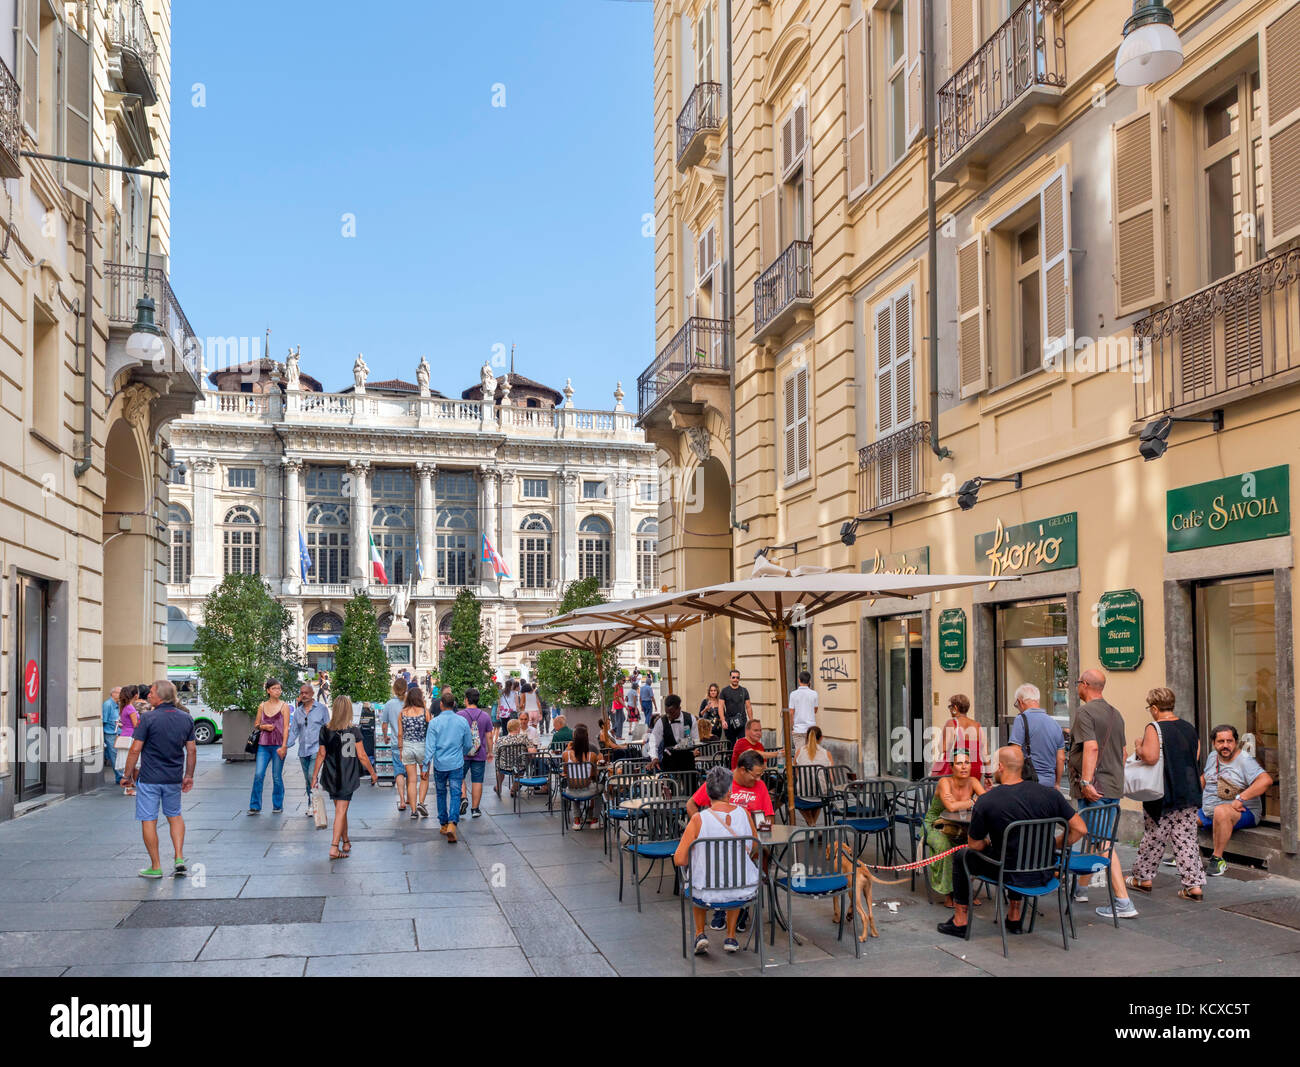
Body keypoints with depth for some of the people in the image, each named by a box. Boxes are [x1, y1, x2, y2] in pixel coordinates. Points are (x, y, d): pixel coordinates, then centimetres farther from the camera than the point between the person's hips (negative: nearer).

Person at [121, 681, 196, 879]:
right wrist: (189, 776, 16)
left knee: (149, 821, 5)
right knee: (175, 816, 21)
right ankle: (179, 858, 9)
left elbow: (135, 750, -13)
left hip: (149, 778, -5)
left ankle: (155, 867, 9)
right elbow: (192, 750, 6)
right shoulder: (186, 718, 2)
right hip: (174, 779, 5)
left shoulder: (148, 719, -13)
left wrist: (128, 774, -1)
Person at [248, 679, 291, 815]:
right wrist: (264, 727, -5)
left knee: (277, 777, 2)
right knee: (258, 775, -6)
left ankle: (278, 805, 15)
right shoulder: (262, 706, 10)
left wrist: (283, 746, -12)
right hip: (263, 745, 2)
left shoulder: (284, 706, 1)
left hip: (278, 745, -2)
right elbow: (256, 724, 17)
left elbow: (286, 727, -4)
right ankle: (255, 806, 1)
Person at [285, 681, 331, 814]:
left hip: (316, 749, -5)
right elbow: (293, 731, 13)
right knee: (308, 780, 9)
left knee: (312, 775, -20)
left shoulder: (322, 708, 2)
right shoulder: (298, 711, 12)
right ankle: (310, 805, 19)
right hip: (303, 751, 5)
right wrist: (285, 746, 0)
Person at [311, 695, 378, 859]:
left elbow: (321, 755, 1)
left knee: (340, 809, 17)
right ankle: (334, 847, -8)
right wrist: (373, 773, 7)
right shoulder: (354, 730, -9)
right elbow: (362, 756, -5)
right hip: (347, 777, -3)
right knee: (341, 810, -1)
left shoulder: (325, 730, -2)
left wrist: (314, 776, 11)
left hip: (331, 776, 3)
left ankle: (346, 842, 30)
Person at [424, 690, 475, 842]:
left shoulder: (434, 722, -8)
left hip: (440, 765, 0)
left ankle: (444, 825, 24)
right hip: (457, 764, 0)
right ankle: (452, 824, -20)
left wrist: (426, 766, -5)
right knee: (455, 794, -1)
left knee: (441, 794, 16)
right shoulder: (462, 721, -2)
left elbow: (430, 746, -10)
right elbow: (469, 744, 7)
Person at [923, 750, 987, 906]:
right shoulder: (945, 782, -20)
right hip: (934, 825, -5)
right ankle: (946, 892, -17)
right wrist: (972, 802, -24)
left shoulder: (973, 782, -6)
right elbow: (951, 807, -37)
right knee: (945, 846, -34)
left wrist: (959, 803, -34)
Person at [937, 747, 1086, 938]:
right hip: (1045, 875, 4)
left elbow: (975, 845, -5)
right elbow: (1080, 829, -4)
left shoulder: (985, 802, -17)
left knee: (962, 857, 21)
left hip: (1014, 877, -4)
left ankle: (960, 921, 28)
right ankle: (1014, 918, 42)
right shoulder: (1049, 794, -10)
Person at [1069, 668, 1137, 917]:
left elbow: (1091, 747, -24)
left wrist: (1086, 782, -24)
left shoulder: (1085, 712, -12)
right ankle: (1080, 887, 32)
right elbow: (1122, 752, 20)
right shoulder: (1115, 714, 15)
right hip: (1114, 785, 9)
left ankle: (1124, 903, -12)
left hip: (1094, 788, -9)